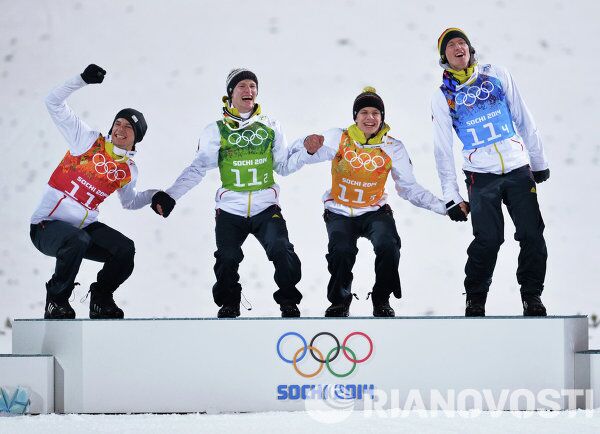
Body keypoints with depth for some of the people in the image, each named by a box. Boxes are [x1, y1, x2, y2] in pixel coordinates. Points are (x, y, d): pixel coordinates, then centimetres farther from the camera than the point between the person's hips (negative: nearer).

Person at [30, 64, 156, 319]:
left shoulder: (129, 171, 8)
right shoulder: (88, 140, -5)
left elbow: (129, 202, 29)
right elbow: (54, 103, -9)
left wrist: (156, 195, 11)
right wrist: (83, 80, -20)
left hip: (85, 227, 5)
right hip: (47, 225, -5)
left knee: (125, 250, -15)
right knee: (78, 240, -37)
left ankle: (101, 300, 11)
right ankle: (56, 302, -16)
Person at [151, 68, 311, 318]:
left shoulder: (270, 127, 11)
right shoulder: (217, 131, 5)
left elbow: (283, 166, 14)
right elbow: (198, 168, 3)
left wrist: (306, 152, -3)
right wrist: (170, 196, -7)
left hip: (266, 208, 1)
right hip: (230, 210, -1)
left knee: (283, 254, -18)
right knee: (227, 260, -14)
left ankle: (289, 303, 2)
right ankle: (228, 305, 13)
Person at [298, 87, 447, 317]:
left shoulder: (393, 148, -2)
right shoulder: (339, 138, -8)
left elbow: (409, 188, 3)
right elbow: (298, 153, -20)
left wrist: (443, 207, -9)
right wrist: (309, 145, -46)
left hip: (374, 211, 1)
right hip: (339, 212, -1)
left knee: (388, 247, -26)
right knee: (341, 252, -27)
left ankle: (382, 301, -1)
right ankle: (339, 302, 1)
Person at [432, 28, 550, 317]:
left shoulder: (497, 76, 8)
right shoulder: (443, 96, 4)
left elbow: (524, 120, 13)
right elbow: (443, 149, 4)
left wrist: (539, 162, 13)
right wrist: (450, 195, 0)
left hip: (519, 169, 2)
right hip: (481, 176, -2)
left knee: (533, 236, -2)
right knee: (487, 241, -12)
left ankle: (532, 296, 14)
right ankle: (475, 300, 6)